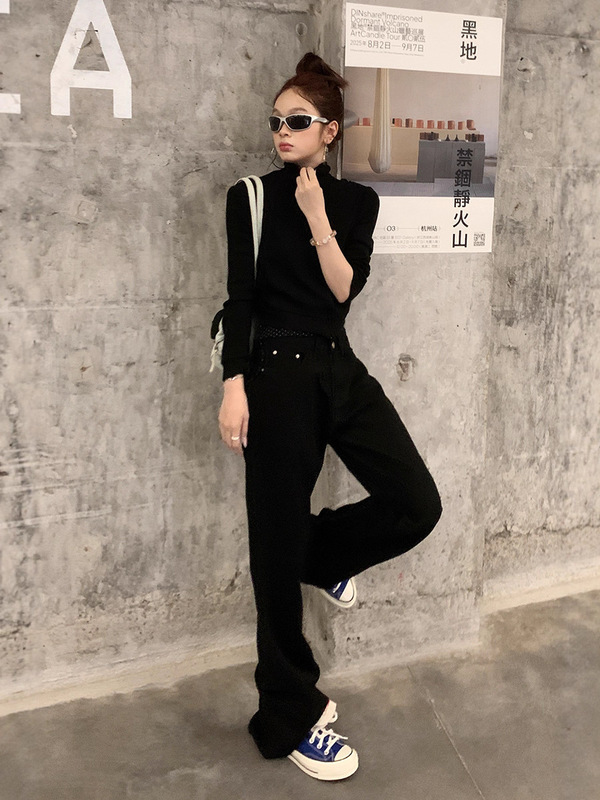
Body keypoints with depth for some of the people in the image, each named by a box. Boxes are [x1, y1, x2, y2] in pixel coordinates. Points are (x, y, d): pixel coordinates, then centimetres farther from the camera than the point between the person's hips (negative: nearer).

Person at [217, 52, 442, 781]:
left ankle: (324, 553, 25)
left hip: (341, 368, 4)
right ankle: (290, 716, 19)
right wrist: (233, 385, -13)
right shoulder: (250, 197, 2)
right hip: (278, 373, -4)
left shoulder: (356, 201, 10)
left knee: (417, 503, -8)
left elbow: (345, 288, -3)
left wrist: (317, 216, -10)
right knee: (277, 547, 1)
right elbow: (239, 297, -5)